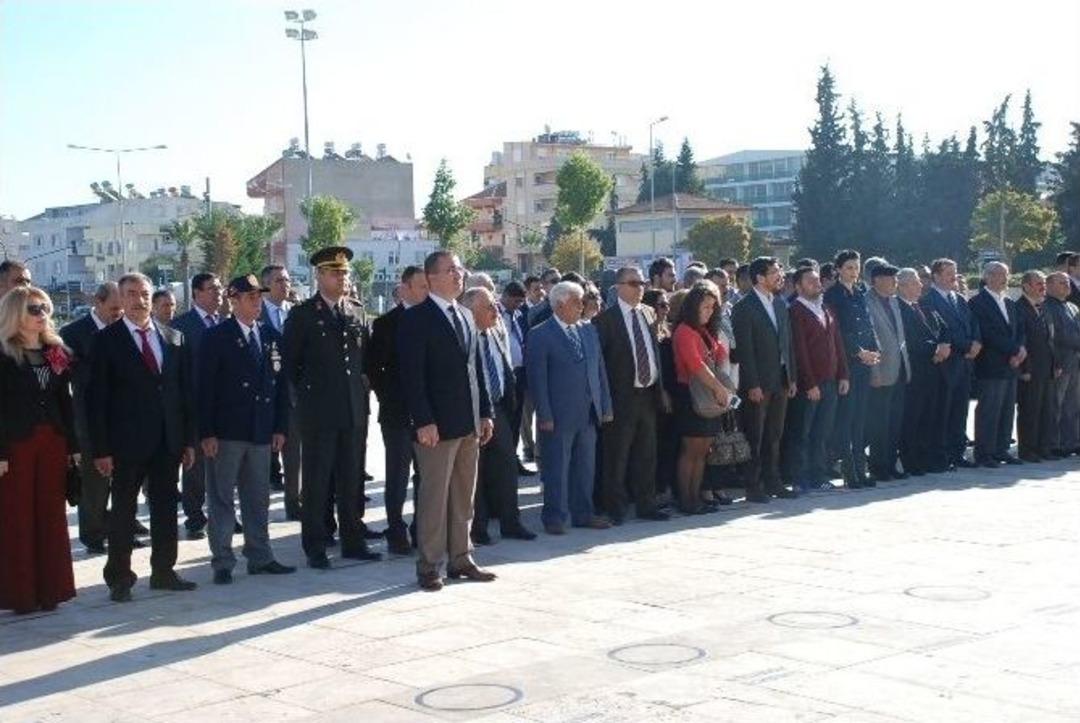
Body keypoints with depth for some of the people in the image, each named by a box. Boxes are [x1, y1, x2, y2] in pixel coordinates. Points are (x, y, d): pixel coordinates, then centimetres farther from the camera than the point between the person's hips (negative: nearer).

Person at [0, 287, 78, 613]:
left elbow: (65, 401, 11)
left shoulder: (57, 352, 10)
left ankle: (50, 587, 14)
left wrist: (73, 445, 7)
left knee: (51, 514, 7)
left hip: (53, 442, 5)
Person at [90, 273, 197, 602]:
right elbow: (96, 398, -6)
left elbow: (186, 391, 11)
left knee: (166, 507, 10)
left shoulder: (174, 338, 8)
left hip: (168, 441, 4)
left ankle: (163, 571, 21)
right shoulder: (106, 340, -3)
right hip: (127, 442, -4)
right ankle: (119, 578, 11)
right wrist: (101, 449, -11)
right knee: (123, 511, 3)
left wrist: (189, 439, 6)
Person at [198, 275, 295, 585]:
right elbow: (206, 387, -7)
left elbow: (280, 383, 12)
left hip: (262, 431, 5)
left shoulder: (271, 336, 11)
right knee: (221, 498, 1)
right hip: (226, 431, -5)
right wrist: (207, 433, -12)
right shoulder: (216, 337, -4)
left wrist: (280, 427, 6)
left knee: (258, 498, 11)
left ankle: (260, 557, 19)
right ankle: (222, 562, 7)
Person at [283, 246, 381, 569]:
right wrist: (306, 390, 1)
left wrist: (361, 387, 12)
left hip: (353, 409, 4)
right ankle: (315, 548, 6)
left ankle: (353, 542, 16)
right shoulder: (302, 314, -3)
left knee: (351, 480, 9)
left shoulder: (355, 311, 12)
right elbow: (290, 362, 0)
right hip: (318, 410, -4)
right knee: (317, 481, 0)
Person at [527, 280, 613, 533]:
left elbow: (600, 370, 15)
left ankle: (583, 513, 22)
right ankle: (555, 517, 9)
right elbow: (537, 378, -9)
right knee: (556, 468, 0)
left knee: (586, 466, 11)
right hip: (559, 415, -6)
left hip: (588, 414, 6)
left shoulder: (589, 330, 12)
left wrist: (606, 407, 10)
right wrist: (544, 415, -13)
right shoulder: (540, 335, -6)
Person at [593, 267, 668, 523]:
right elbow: (598, 358, -10)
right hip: (622, 396, -6)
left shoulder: (649, 314, 11)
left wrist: (659, 387, 12)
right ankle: (615, 509, 12)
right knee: (617, 457, 2)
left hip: (648, 394, 6)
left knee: (646, 455, 13)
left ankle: (645, 505, 24)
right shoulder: (606, 319, -9)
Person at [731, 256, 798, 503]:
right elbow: (744, 349, -14)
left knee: (774, 437, 12)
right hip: (758, 384, -7)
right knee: (755, 438, 0)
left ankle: (772, 482, 20)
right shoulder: (744, 307, -10)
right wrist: (752, 385, -17)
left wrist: (792, 378, 12)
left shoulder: (780, 304, 12)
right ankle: (753, 487, 5)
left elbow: (787, 342, 16)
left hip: (780, 381, 7)